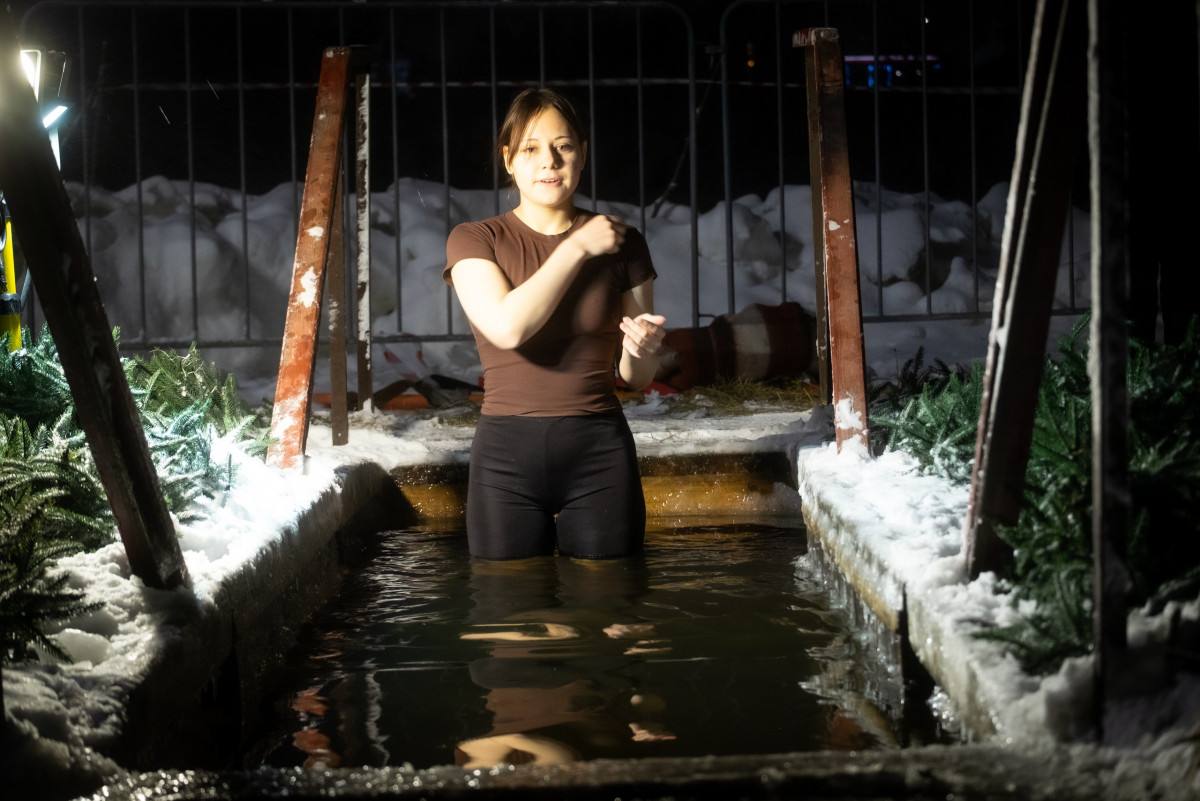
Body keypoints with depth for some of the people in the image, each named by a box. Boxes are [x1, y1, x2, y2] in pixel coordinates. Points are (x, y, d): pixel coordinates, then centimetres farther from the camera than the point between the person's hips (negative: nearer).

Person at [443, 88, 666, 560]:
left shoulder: (622, 242, 6)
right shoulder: (473, 240, 2)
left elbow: (636, 376, 11)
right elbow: (507, 327, -18)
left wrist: (645, 349, -14)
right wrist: (577, 248, -9)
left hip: (601, 455, 1)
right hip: (507, 455, -1)